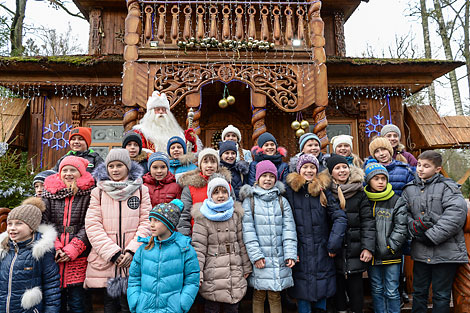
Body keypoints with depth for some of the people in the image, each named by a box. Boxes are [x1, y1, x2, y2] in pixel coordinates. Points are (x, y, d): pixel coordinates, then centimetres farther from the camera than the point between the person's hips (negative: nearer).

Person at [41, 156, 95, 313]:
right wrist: (54, 247, -8)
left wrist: (73, 249, -13)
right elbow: (43, 223, 4)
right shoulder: (50, 193, 9)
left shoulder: (88, 193, 0)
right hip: (54, 258, 3)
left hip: (78, 258, -3)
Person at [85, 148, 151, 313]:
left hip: (133, 260, -1)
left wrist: (132, 251, -10)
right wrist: (112, 252, -10)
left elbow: (146, 223, 1)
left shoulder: (141, 190, 6)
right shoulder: (98, 192, 7)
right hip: (104, 261, 1)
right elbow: (92, 226, -1)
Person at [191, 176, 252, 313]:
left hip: (235, 273, 4)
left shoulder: (236, 214, 6)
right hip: (212, 276, -3)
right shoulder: (203, 217, -7)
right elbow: (198, 247, -10)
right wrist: (196, 274, -13)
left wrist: (247, 267, 12)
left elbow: (242, 242, 10)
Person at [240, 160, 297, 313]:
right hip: (259, 258, -2)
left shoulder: (282, 201, 10)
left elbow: (289, 229, 4)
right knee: (259, 296, 6)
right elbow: (248, 230, -4)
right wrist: (256, 255, -10)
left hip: (279, 257, 2)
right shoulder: (249, 201, 2)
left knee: (275, 297, 9)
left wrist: (290, 254, -5)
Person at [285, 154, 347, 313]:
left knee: (322, 293, 11)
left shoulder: (323, 190, 2)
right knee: (303, 294, 6)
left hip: (322, 252, 1)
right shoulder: (290, 190, -1)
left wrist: (334, 243, -10)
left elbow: (340, 217, -3)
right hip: (300, 252, -1)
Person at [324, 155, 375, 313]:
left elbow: (368, 221, -1)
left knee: (356, 287, 8)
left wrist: (368, 247, -8)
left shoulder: (359, 193, 2)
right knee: (338, 287, 9)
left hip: (355, 251, 0)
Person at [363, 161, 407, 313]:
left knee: (392, 292, 6)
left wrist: (390, 247, -11)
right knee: (376, 290, 15)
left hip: (391, 256, -2)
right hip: (372, 255, 2)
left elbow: (401, 229, -5)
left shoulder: (396, 202, -3)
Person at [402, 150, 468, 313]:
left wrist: (432, 235, -19)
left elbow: (456, 213, -17)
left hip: (446, 250, -4)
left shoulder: (447, 186, -5)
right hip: (420, 251, 4)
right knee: (419, 292, 16)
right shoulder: (409, 189, 8)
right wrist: (413, 226, -15)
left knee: (441, 296, 10)